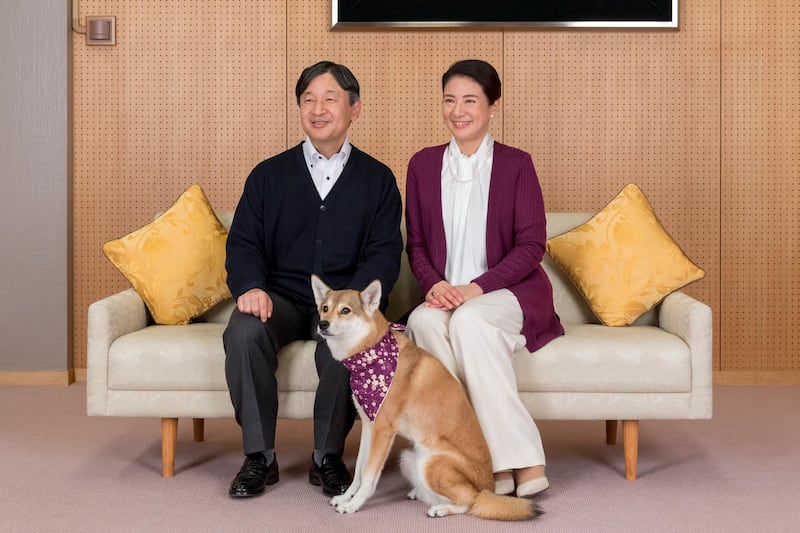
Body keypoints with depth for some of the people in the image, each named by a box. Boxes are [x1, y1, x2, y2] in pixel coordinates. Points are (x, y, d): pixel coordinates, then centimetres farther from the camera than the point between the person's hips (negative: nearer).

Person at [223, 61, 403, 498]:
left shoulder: (377, 179, 9)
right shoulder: (268, 175, 13)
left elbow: (384, 252, 0)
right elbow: (243, 243, 6)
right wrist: (250, 287, -17)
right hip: (281, 297, 2)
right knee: (243, 333, -31)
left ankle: (327, 456, -12)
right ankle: (259, 456, -13)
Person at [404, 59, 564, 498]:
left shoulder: (515, 164, 1)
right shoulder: (423, 164, 11)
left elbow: (531, 245, -4)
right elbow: (416, 243, 11)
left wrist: (476, 287, -16)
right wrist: (435, 284, -10)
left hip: (510, 292, -3)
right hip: (446, 296, 3)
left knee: (468, 320, -35)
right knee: (423, 319, -31)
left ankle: (520, 460, -28)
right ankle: (488, 459, -29)